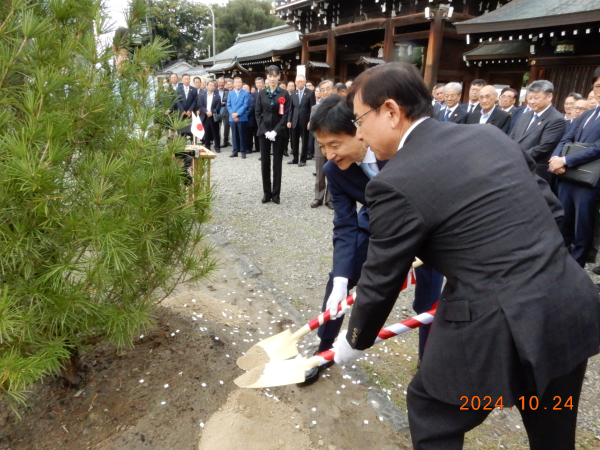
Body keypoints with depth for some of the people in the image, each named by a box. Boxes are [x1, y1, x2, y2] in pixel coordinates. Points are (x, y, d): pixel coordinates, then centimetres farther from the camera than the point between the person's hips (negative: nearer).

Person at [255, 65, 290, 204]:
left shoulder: (284, 94, 1)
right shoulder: (262, 93, 7)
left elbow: (286, 114, -5)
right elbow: (258, 113, 4)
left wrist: (275, 131, -15)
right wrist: (265, 131, -9)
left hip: (279, 132, -2)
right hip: (264, 132, 2)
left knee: (277, 162, 3)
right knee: (265, 162, 4)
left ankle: (276, 193, 9)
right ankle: (266, 193, 13)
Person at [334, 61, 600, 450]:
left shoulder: (396, 182, -14)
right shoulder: (492, 135, 7)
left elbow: (381, 281, -5)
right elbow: (552, 209, 13)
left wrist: (355, 341, 12)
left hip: (498, 327, -8)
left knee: (432, 414, 20)